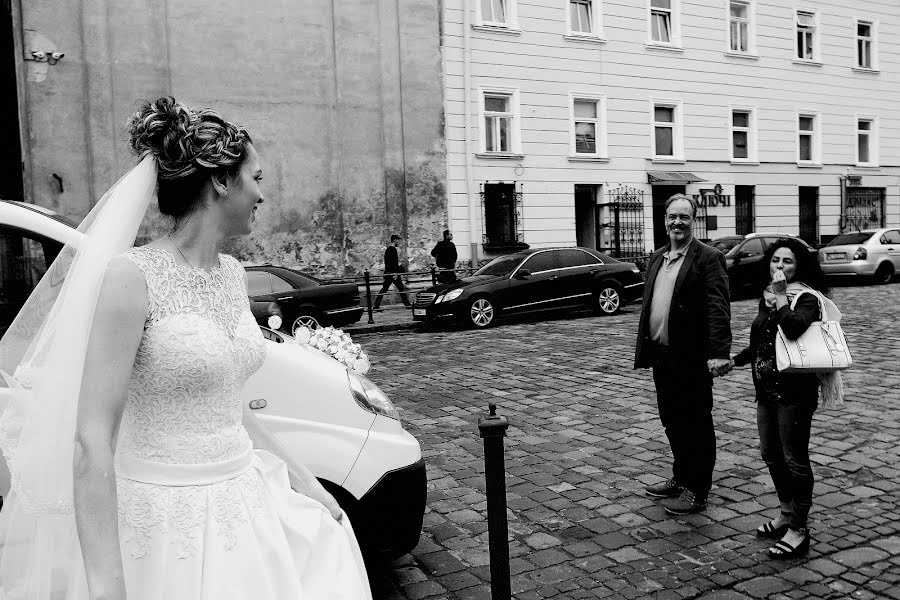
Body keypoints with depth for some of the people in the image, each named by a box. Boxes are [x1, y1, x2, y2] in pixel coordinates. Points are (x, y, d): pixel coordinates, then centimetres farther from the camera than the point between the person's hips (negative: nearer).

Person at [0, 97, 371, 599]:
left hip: (244, 503, 7)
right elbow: (92, 444, -19)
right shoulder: (133, 276, -16)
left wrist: (301, 478, 12)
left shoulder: (232, 274, 5)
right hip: (167, 524, -7)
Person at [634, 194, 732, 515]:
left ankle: (697, 492, 17)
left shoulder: (708, 258, -9)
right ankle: (681, 479, 34)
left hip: (691, 358, -7)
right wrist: (644, 348, 13)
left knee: (696, 425, 5)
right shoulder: (657, 258, 13)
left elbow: (718, 308, -17)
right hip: (661, 355, 7)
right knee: (672, 421, 18)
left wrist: (719, 352, -26)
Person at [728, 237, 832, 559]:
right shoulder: (766, 298, 11)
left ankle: (798, 529, 13)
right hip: (767, 390, 8)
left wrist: (781, 297, -23)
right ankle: (786, 513, 35)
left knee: (794, 459, 1)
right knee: (771, 455, 17)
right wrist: (735, 360, 13)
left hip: (794, 391, -8)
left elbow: (794, 328, -33)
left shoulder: (805, 299, -10)